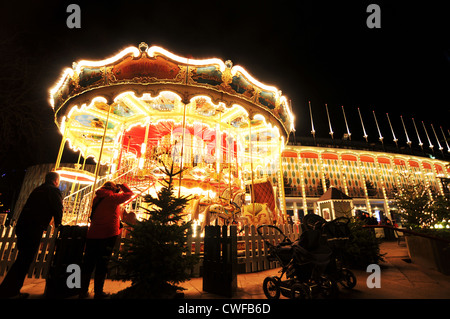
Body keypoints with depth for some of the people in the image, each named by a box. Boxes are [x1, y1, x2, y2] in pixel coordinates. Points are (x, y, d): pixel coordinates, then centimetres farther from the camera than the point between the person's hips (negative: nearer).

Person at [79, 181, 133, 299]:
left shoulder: (97, 198, 11)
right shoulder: (112, 197, -9)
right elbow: (130, 193, -2)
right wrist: (121, 186, 11)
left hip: (92, 235, 6)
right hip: (107, 235, -6)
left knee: (88, 263, 13)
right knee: (102, 264, 3)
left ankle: (83, 291, 22)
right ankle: (98, 292, 11)